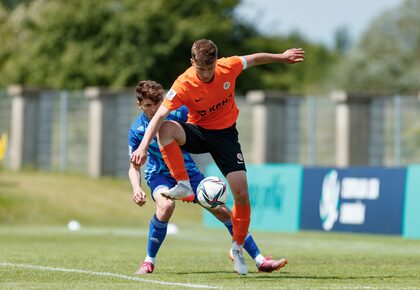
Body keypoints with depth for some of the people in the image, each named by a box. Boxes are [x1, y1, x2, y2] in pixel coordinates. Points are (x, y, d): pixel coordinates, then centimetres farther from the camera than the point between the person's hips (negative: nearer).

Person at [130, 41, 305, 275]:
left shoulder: (229, 67, -17)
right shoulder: (183, 85, -25)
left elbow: (255, 59, 4)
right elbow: (159, 116, -31)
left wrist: (282, 57, 16)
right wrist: (143, 147, -43)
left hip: (226, 133, 1)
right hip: (198, 131, -1)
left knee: (242, 193, -10)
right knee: (165, 128, -34)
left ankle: (238, 248, 12)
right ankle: (184, 186, -27)